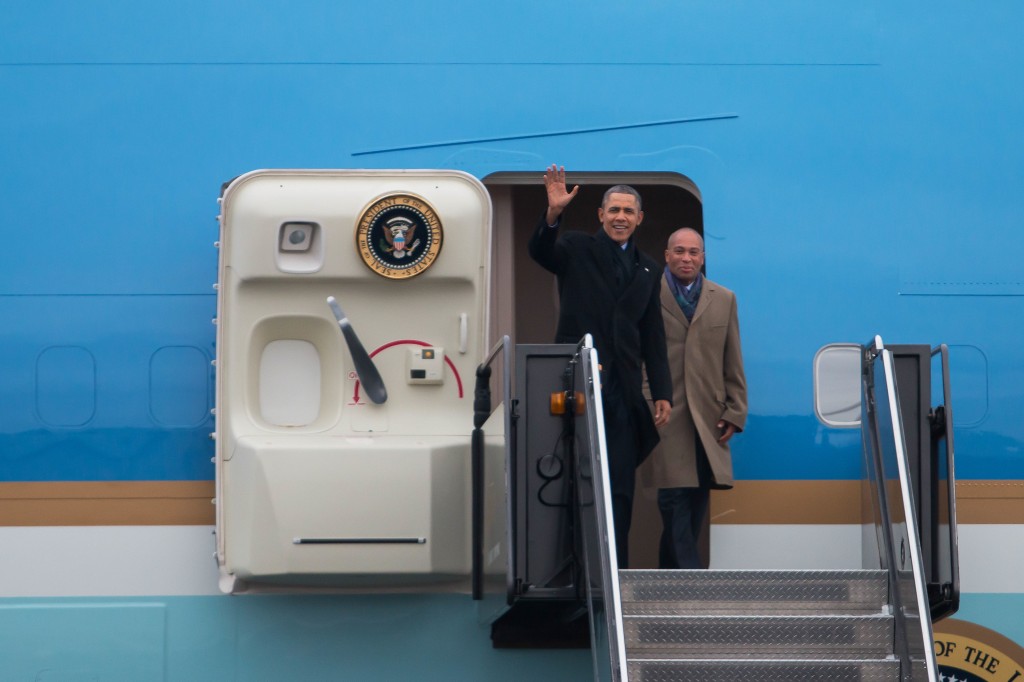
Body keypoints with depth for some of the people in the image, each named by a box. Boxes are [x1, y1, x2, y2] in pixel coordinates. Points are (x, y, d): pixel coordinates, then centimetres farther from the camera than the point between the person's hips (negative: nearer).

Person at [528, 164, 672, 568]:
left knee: (620, 486, 3)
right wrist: (553, 213, -34)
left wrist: (662, 393, 8)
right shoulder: (577, 250, 7)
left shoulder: (648, 271, 18)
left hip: (624, 390, 4)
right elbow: (540, 251, -15)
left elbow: (654, 339, 16)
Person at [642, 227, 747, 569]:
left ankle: (670, 572, 14)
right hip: (665, 414, -3)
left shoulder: (724, 300, 14)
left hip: (708, 418, 4)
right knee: (675, 497, -9)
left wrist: (735, 412, 5)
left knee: (696, 502, 4)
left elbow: (734, 364, 13)